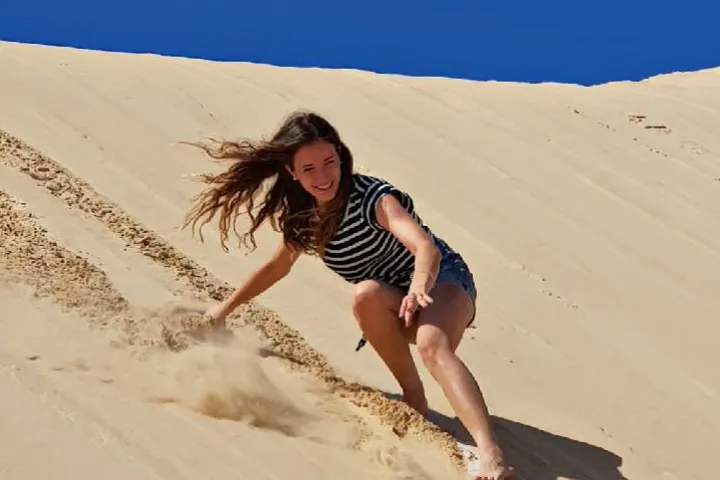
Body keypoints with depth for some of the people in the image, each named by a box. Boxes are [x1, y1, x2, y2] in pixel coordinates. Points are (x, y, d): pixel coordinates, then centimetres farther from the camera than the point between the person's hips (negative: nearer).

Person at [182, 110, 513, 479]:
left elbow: (427, 248, -38)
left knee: (432, 344, -38)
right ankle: (413, 396, -16)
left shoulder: (373, 198, -23)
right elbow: (278, 265, 15)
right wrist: (226, 307, 20)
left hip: (441, 282, -5)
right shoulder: (302, 214, -3)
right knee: (365, 294, -32)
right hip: (391, 306, 5)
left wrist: (419, 288, -59)